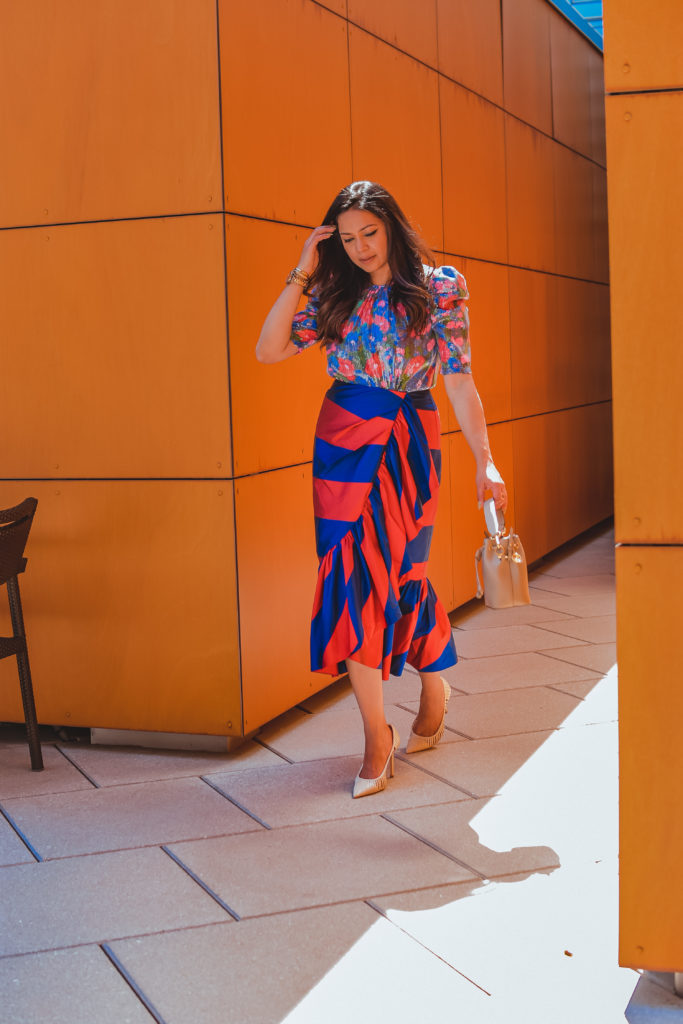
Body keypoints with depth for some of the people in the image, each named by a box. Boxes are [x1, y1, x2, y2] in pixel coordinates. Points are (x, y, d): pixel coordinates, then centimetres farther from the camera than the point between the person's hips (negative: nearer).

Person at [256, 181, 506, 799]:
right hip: (345, 441, 2)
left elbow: (460, 379, -4)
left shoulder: (441, 286, 1)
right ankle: (376, 735, 3)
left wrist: (485, 462, -11)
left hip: (410, 443, -2)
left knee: (399, 572, 0)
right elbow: (269, 350, 0)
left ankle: (434, 686, 31)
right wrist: (302, 274, -1)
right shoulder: (336, 294, 8)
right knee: (353, 575, -4)